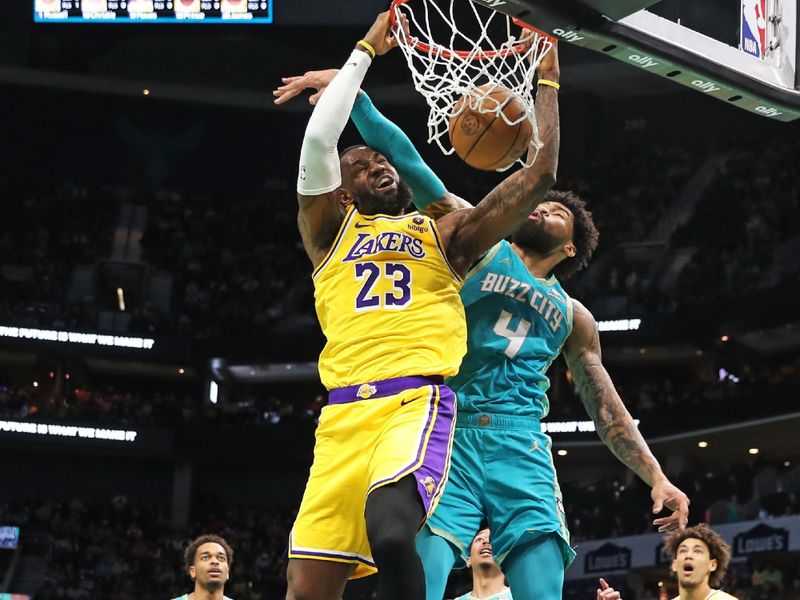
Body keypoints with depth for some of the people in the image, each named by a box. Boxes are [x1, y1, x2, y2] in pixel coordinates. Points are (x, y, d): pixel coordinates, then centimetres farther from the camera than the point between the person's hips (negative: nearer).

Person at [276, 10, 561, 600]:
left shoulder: (442, 233, 21)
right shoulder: (329, 233, 21)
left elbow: (539, 175, 15)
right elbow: (318, 140, 6)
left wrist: (547, 80, 16)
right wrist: (366, 51, 13)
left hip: (418, 402, -2)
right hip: (343, 413, 2)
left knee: (390, 528, -33)